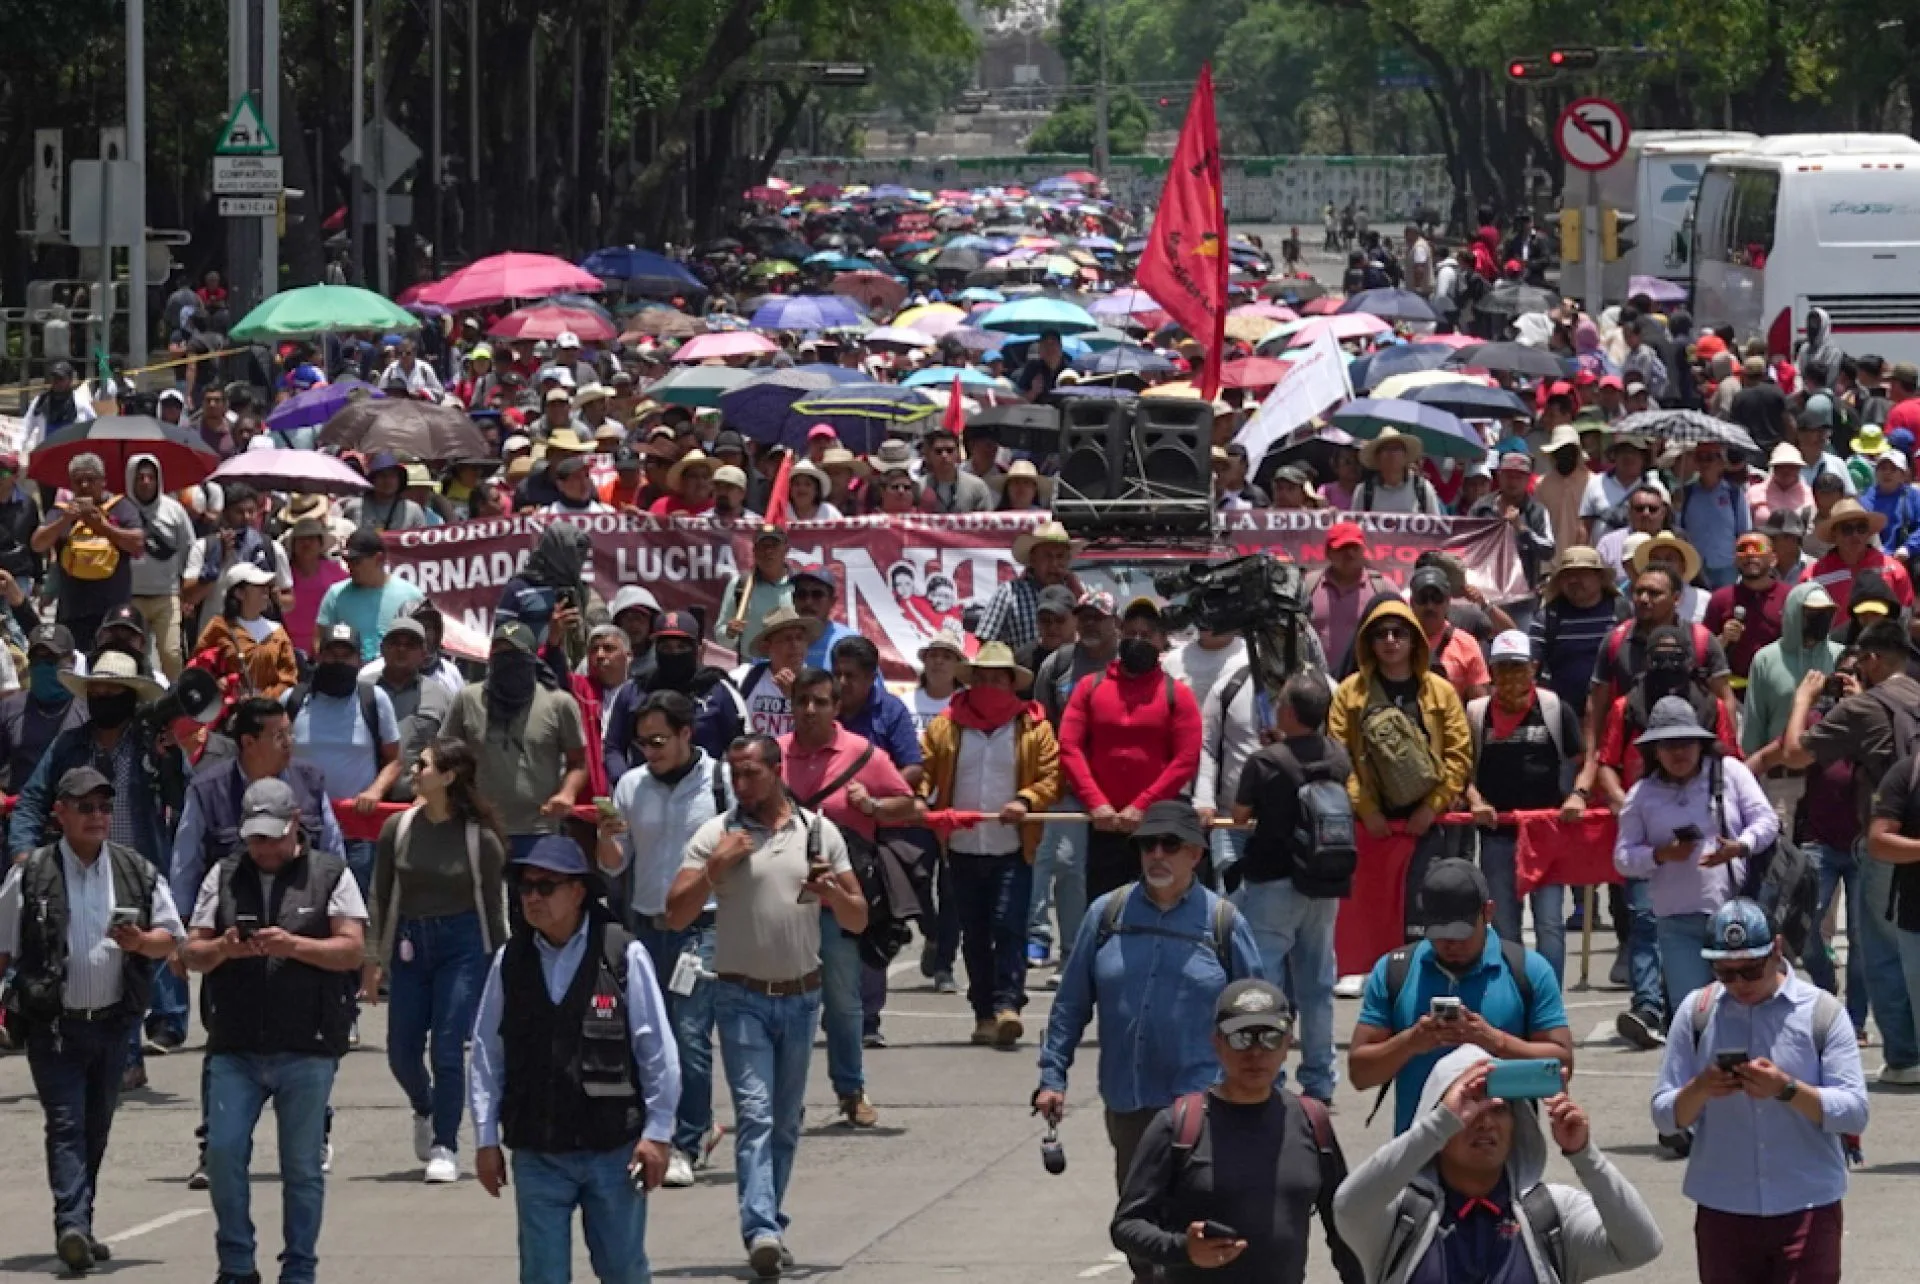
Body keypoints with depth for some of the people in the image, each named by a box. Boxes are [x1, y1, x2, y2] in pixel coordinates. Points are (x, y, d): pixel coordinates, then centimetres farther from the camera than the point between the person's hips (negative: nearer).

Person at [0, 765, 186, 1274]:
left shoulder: (137, 872, 5)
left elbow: (172, 936, 9)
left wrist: (142, 942, -12)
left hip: (114, 1021, 4)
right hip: (53, 1022, -4)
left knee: (96, 1127, 12)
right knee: (66, 1125, -14)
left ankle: (78, 1228, 23)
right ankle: (71, 1225, -25)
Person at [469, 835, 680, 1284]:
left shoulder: (624, 956, -5)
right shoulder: (510, 962, 2)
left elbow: (657, 1051, -1)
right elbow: (487, 1056, 6)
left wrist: (656, 1133, -3)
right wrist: (486, 1138, 5)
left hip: (613, 1148, -2)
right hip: (537, 1153, 2)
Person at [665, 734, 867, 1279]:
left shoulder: (819, 831, 4)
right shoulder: (717, 835, -1)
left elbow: (858, 921, 7)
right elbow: (676, 916, -5)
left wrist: (833, 893, -15)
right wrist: (716, 865, -16)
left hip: (801, 996, 3)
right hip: (742, 998, -3)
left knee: (785, 1121, 11)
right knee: (754, 1114, -15)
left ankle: (769, 1224, 23)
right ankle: (761, 1230, -25)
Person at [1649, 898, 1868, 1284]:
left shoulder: (1821, 1011, -3)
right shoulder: (1697, 1011, 3)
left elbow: (1854, 1113, -9)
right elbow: (1665, 1114, 3)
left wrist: (1787, 1089, -24)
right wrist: (1700, 1089, -19)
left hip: (1807, 1208, -3)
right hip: (1723, 1209, 3)